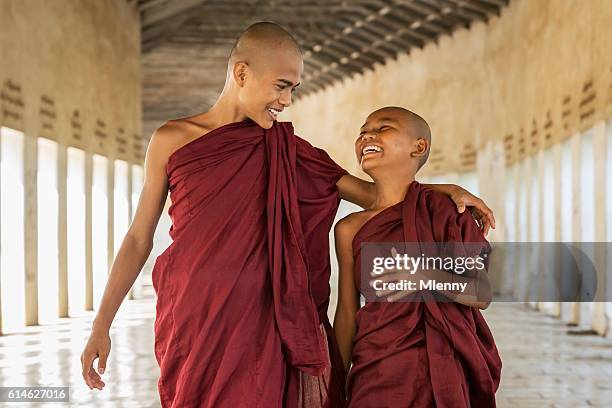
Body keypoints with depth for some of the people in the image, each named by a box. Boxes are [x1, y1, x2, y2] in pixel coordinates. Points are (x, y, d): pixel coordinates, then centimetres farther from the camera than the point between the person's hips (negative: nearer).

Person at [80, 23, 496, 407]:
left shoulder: (286, 149, 8)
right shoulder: (172, 140, 3)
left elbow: (370, 192, 10)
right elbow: (139, 239, 6)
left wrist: (443, 189, -2)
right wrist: (101, 325, 3)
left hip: (261, 324, 1)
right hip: (192, 322, -1)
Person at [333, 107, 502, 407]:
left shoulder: (443, 211, -2)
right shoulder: (349, 229, 2)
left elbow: (483, 295, -3)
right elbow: (347, 314, 6)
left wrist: (428, 277, -20)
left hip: (441, 372, -1)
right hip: (376, 371, 1)